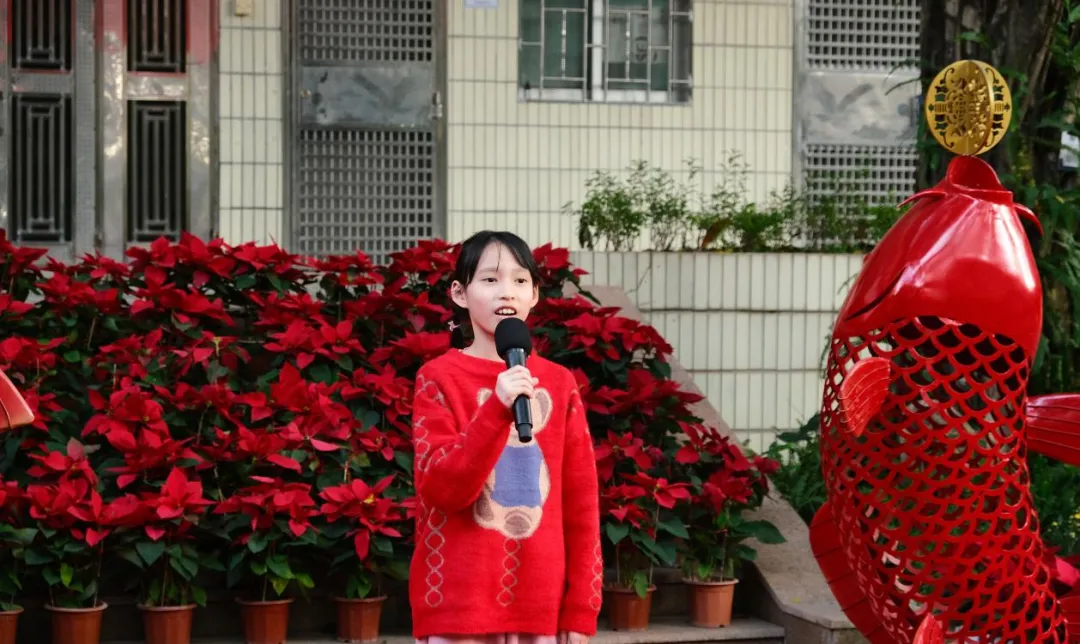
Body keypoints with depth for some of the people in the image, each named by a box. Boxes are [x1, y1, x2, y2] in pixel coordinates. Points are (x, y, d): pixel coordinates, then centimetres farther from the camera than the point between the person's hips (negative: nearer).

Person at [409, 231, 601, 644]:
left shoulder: (559, 384, 8)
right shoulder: (439, 378, -1)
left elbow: (581, 501, 9)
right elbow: (441, 489, -12)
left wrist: (581, 608, 4)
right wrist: (497, 408, -23)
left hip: (540, 606, 3)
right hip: (460, 604, -3)